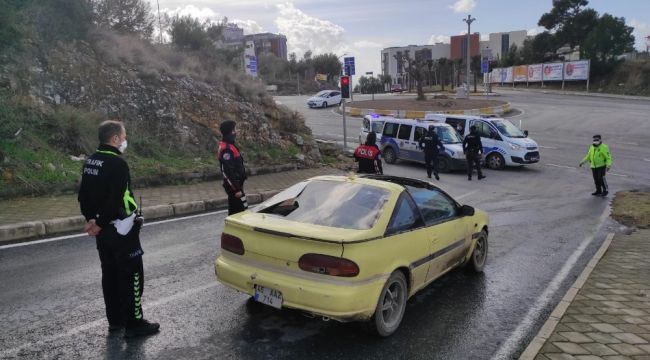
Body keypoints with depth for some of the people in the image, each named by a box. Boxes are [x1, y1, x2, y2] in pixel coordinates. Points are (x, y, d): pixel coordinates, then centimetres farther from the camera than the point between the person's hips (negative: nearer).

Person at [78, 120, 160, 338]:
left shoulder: (90, 162, 10)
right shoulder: (117, 163, -19)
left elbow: (83, 195, 13)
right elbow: (115, 199, -25)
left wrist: (91, 219, 7)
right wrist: (100, 224, -15)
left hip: (103, 229, 9)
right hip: (120, 229, -9)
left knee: (110, 274, 16)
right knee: (132, 275, -1)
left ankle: (115, 320, 27)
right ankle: (134, 324, 5)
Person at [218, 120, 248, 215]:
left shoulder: (229, 145, 11)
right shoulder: (226, 149, -21)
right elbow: (228, 171, -25)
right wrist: (236, 189, -24)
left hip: (236, 183, 10)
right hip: (233, 185, -10)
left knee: (234, 210, 16)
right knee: (243, 208, -7)